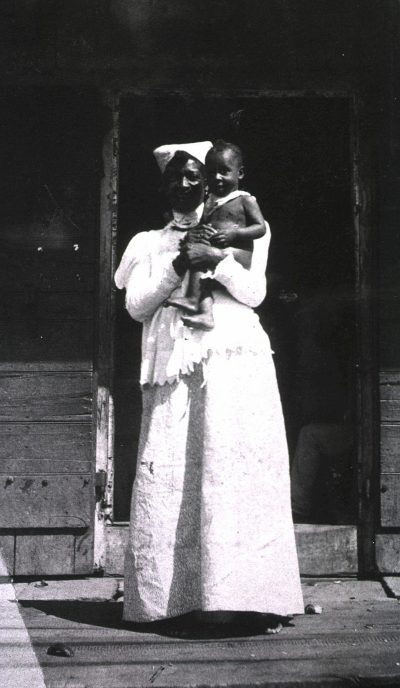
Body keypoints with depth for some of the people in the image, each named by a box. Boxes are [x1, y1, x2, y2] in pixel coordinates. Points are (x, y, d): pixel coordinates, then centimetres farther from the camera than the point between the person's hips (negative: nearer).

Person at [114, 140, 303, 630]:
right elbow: (135, 305, 8)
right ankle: (166, 597, -3)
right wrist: (178, 265, -4)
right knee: (165, 479, -7)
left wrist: (217, 260, -9)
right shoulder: (148, 243, 22)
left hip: (234, 363, -1)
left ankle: (232, 592, -11)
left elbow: (254, 293, 5)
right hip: (172, 373, 2)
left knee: (233, 472, -12)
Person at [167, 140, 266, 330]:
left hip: (238, 254, -6)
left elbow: (261, 228, -4)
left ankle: (192, 299, -28)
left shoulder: (245, 200, 4)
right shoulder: (208, 204, 22)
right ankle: (206, 314, -35)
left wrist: (234, 233, -17)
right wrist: (200, 232, -1)